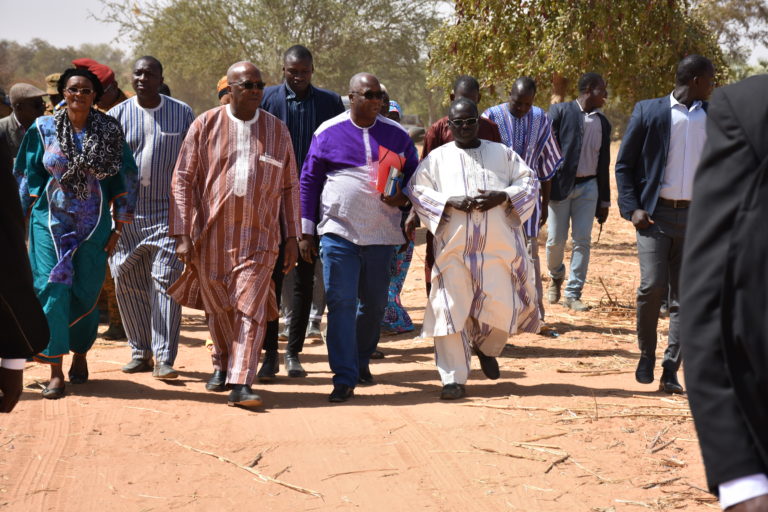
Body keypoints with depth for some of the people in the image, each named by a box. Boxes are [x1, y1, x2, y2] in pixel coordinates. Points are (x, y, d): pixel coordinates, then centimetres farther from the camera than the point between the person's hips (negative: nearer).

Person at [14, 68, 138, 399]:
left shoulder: (109, 131, 1)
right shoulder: (43, 130, 1)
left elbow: (124, 179, 4)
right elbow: (27, 178, 6)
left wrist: (118, 226, 2)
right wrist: (24, 222, 1)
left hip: (94, 224, 1)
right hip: (51, 222, -1)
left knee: (85, 293, 4)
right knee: (53, 290, -9)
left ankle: (80, 354, 30)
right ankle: (55, 372, -6)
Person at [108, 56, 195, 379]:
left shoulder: (182, 114, 4)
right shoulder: (117, 115, 7)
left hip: (168, 210, -2)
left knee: (166, 280, -8)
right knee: (127, 281, 4)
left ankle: (164, 358, -6)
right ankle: (140, 352, 17)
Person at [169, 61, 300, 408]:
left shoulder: (276, 130, 6)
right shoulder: (206, 126, 1)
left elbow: (289, 187, 11)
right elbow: (182, 180, 0)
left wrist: (292, 237, 7)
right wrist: (182, 234, -6)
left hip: (259, 235, 0)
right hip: (211, 234, 1)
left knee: (250, 307, -10)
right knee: (217, 307, 13)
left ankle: (240, 383, -12)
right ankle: (222, 365, 35)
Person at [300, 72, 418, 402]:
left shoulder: (397, 135, 6)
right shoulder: (328, 133, 2)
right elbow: (309, 181, 5)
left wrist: (404, 197, -8)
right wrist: (306, 232, 2)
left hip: (382, 235, 3)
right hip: (338, 234, -2)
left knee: (374, 304, 11)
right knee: (341, 303, -9)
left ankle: (361, 360, 35)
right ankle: (344, 377, -6)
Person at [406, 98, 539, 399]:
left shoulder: (502, 153, 14)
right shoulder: (437, 158, 11)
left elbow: (530, 182, 11)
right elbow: (416, 190, 4)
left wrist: (502, 197, -8)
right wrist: (450, 201, -12)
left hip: (499, 243, 1)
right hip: (453, 246, -1)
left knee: (502, 305, -5)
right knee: (452, 308, -6)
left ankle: (486, 347, 30)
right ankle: (454, 379, 0)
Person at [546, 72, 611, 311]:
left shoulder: (602, 123, 12)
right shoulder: (560, 111, -2)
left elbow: (604, 163, 15)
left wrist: (604, 202, 14)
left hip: (588, 187, 3)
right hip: (560, 184, -3)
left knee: (582, 241, -2)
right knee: (556, 240, 0)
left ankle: (573, 294, 4)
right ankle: (556, 277, 29)